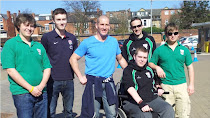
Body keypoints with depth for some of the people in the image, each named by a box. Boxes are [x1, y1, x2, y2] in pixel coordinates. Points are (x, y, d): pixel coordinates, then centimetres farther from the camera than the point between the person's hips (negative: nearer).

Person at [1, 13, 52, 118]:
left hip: (41, 93, 5)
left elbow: (47, 68, 11)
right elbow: (10, 70, -10)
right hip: (22, 93, -5)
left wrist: (41, 86, -6)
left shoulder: (39, 46, 13)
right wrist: (31, 88, -13)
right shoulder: (10, 44, -2)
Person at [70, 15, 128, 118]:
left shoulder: (114, 41, 9)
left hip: (109, 83, 3)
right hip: (93, 83, -3)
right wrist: (80, 77, -5)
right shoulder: (87, 42, -2)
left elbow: (120, 59, 20)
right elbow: (73, 59, 2)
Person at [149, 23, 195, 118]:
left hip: (181, 85, 1)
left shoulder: (184, 50, 8)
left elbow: (190, 67, 12)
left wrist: (191, 84, 6)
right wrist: (157, 67, -12)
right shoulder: (159, 50, 3)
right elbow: (150, 63, 9)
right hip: (166, 86, -1)